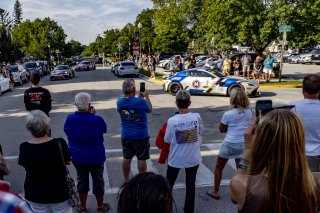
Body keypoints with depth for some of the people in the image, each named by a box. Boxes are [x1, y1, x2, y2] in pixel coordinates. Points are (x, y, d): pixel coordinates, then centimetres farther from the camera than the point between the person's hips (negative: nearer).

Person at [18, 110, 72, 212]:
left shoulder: (24, 147, -17)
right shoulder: (59, 143, -22)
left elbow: (24, 165, 2)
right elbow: (68, 161, -4)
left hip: (35, 194, 2)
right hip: (59, 192, -2)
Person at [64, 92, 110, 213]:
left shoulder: (70, 119, -13)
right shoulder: (97, 120, -22)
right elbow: (104, 129, -1)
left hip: (78, 158, 3)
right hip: (96, 157, -2)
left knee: (82, 181, 18)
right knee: (98, 181, 15)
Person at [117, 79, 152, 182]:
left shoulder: (119, 102, -7)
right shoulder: (141, 101, -20)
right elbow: (150, 110, 1)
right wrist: (146, 96, 13)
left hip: (125, 136, 5)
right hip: (141, 136, -4)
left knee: (126, 158, 17)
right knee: (142, 159, 10)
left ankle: (126, 181, 30)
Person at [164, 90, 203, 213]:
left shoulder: (172, 121, -20)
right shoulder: (197, 117, -15)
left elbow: (167, 140, -8)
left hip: (176, 159, -1)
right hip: (193, 158, 1)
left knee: (169, 184, 18)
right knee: (190, 184, 17)